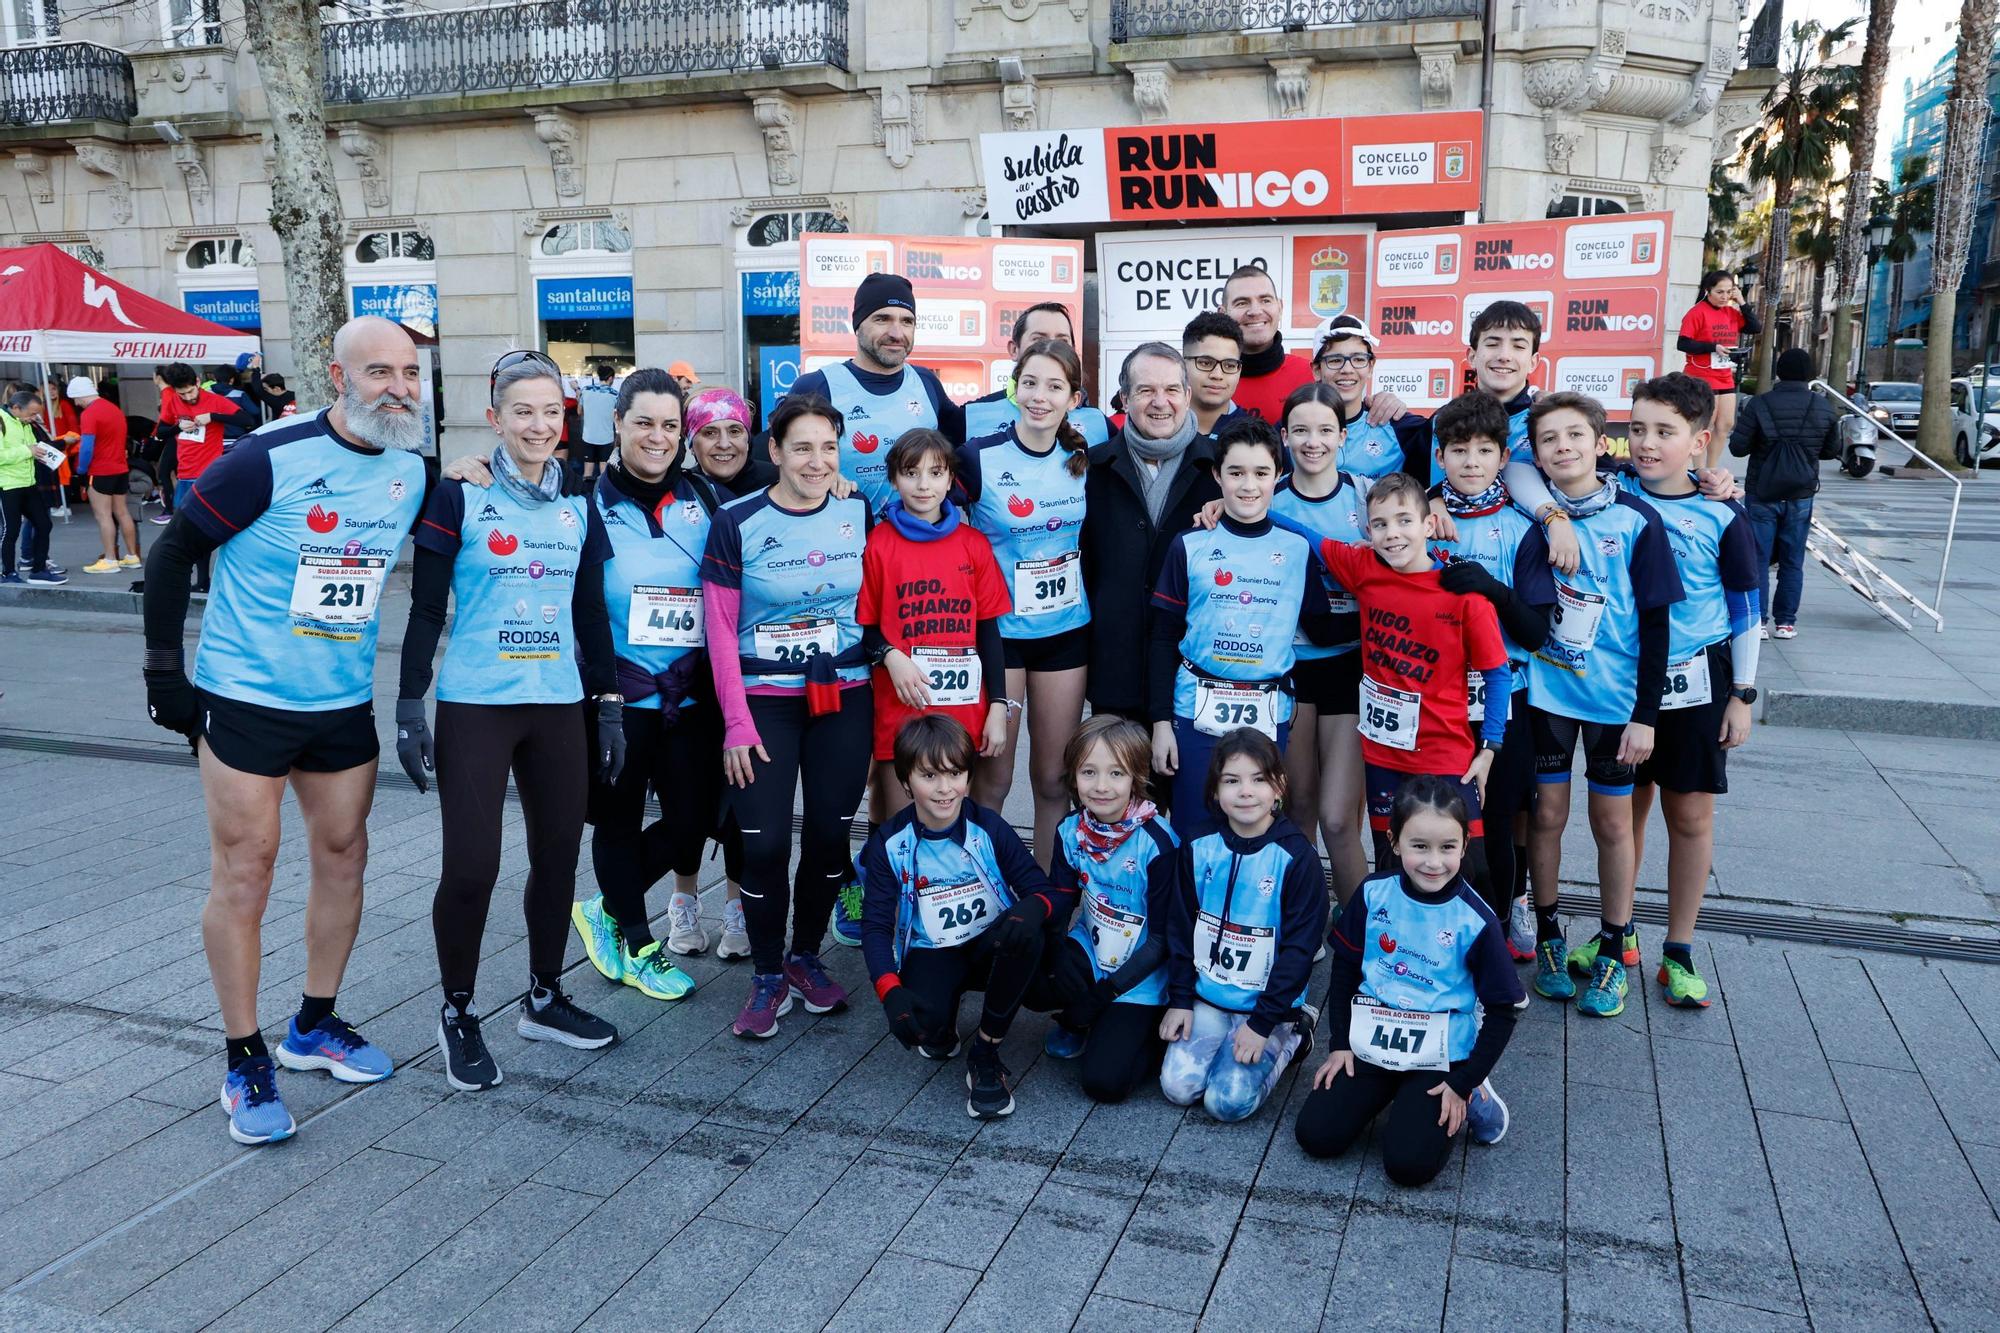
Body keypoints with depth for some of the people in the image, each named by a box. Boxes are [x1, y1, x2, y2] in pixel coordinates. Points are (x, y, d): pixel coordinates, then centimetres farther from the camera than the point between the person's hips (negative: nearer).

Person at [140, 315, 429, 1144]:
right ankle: (244, 1062, 13)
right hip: (246, 697, -5)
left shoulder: (414, 471, 0)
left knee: (343, 857, 11)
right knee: (245, 872, 0)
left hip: (345, 702, 6)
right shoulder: (272, 460, -16)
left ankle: (314, 1027, 30)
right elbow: (173, 553, -9)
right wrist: (164, 671, -9)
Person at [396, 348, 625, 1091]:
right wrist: (410, 707, -9)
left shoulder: (578, 504, 8)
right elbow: (425, 609, -4)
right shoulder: (458, 495, -4)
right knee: (471, 866, -4)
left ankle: (544, 1000, 28)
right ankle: (457, 1016, 17)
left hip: (559, 706, 5)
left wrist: (610, 706, 9)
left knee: (558, 854, 10)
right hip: (475, 706, -4)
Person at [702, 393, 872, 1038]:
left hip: (844, 699, 3)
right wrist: (737, 723, -8)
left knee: (829, 834, 6)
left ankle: (807, 958, 27)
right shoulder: (737, 522, -6)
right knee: (763, 842, -5)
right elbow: (719, 628, -5)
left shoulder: (859, 515, 2)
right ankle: (768, 977, 14)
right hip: (765, 701, -2)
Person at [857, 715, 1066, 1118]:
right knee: (917, 1024, -32)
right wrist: (890, 991, -29)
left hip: (991, 947, 0)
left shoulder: (989, 828, -9)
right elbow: (875, 925, -9)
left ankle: (985, 1053, -14)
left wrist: (1034, 907, -38)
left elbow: (1057, 893, -11)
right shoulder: (889, 844, -8)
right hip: (931, 955, 0)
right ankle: (941, 1028, 11)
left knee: (1025, 933, -35)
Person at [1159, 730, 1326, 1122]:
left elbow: (1299, 948, -11)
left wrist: (1263, 1022, -14)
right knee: (1177, 1085, -12)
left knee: (1229, 1101, -15)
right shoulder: (1199, 851, -2)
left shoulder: (1296, 858, -12)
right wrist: (1179, 1000, 0)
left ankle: (1288, 1038, 10)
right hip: (1207, 998, 3)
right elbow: (1181, 930, 6)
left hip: (1267, 1005, -3)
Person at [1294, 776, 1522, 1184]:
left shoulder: (1476, 921, -15)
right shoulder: (1374, 895, -7)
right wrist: (1339, 1043, 4)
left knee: (1409, 1164, -16)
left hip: (1440, 1057, -3)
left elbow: (1502, 1010, -7)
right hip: (1370, 1044, 3)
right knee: (1315, 1135, -6)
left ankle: (1467, 1099, 11)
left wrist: (1464, 1083, -8)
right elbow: (1345, 968, 6)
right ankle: (1390, 1093, 16)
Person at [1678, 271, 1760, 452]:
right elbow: (1682, 343, -14)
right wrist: (1713, 347, -22)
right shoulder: (1697, 312, -10)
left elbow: (1756, 329, 5)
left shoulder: (1732, 312, 11)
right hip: (1702, 377, -7)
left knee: (1727, 425, 8)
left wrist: (1742, 303, -1)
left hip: (1725, 378, 7)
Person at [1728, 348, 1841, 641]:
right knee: (1792, 562, 10)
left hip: (1761, 494, -2)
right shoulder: (1824, 408, -2)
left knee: (1758, 559, 3)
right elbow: (1832, 450, 8)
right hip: (1800, 496, 2)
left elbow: (1737, 447, -10)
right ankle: (1785, 621, 12)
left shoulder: (1759, 404, -12)